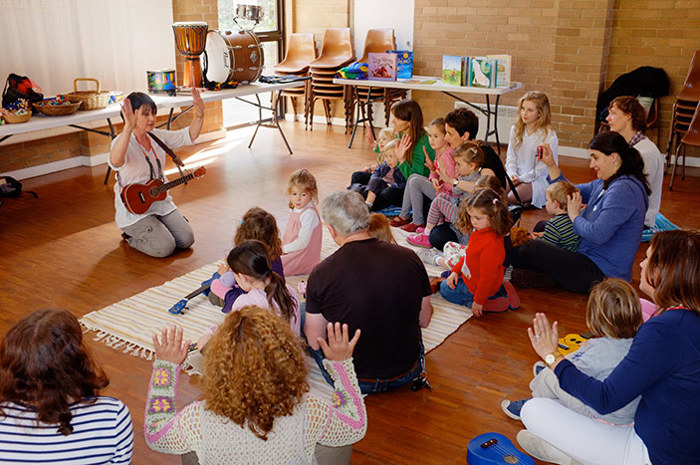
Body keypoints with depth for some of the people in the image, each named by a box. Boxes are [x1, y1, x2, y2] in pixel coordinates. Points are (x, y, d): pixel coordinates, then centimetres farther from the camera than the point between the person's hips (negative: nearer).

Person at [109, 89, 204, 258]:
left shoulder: (157, 136, 3)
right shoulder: (123, 142, -20)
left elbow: (189, 136, 7)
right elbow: (115, 162, -44)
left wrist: (199, 115, -13)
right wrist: (128, 128, -58)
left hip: (160, 202, 7)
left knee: (187, 239, -3)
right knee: (165, 247, -19)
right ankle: (131, 237, 12)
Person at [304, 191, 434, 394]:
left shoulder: (321, 274, -20)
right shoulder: (409, 258, -13)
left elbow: (314, 343, -8)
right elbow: (424, 321, 0)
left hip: (351, 382, -3)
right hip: (406, 375, 4)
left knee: (299, 313, 18)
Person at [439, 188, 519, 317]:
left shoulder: (491, 244, -36)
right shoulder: (479, 231, -6)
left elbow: (488, 276, -30)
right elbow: (469, 255, 12)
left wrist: (478, 302, -22)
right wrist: (456, 271, 5)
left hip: (476, 286, -9)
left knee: (445, 288, 5)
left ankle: (486, 304, -4)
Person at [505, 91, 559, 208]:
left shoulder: (549, 136, -10)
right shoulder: (516, 129, 10)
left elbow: (543, 169, -12)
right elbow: (511, 158, 9)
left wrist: (521, 179, -16)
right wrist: (513, 174, -9)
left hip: (538, 180, -5)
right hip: (516, 176, 5)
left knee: (511, 198, -30)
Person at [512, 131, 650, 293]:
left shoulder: (624, 190, -23)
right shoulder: (604, 184, 9)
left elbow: (598, 235, -31)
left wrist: (575, 216, -13)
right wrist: (551, 164, 8)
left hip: (602, 275, -11)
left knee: (532, 249, -16)